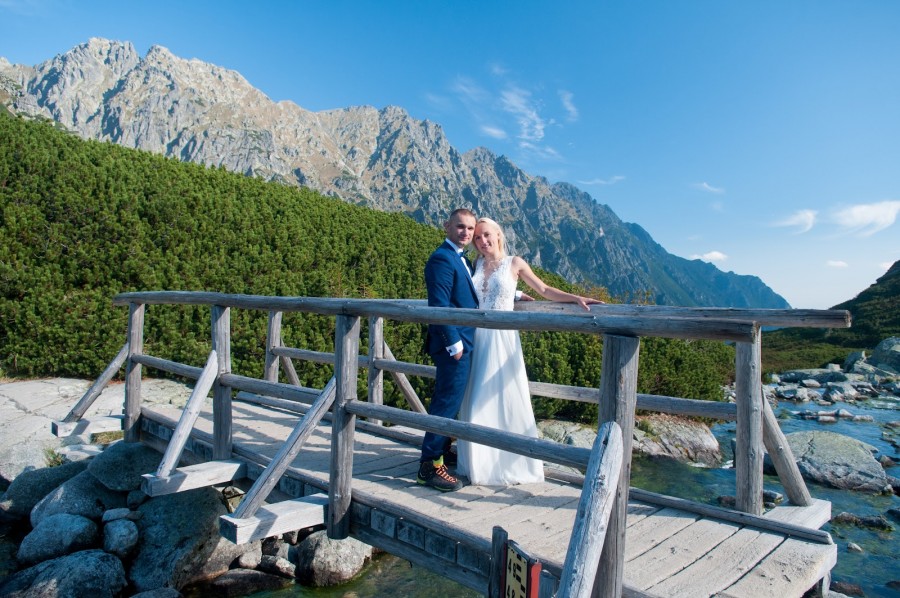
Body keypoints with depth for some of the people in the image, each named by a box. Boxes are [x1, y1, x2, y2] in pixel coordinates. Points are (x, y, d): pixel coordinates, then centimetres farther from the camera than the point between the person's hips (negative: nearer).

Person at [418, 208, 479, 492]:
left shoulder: (461, 258, 16)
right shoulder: (442, 258, -15)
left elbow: (467, 297, 26)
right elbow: (439, 305, -20)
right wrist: (454, 343, -20)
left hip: (463, 342, 10)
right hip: (453, 343, -10)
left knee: (449, 401, 19)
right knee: (447, 402, -6)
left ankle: (441, 450, 33)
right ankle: (429, 466, 2)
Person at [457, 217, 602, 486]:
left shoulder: (514, 263, 3)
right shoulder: (476, 265, 10)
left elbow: (544, 290, 5)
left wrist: (576, 298, -5)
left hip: (502, 338, -3)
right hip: (477, 338, 3)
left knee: (506, 398, 0)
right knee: (476, 400, 6)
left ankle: (511, 461, 13)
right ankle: (478, 461, 19)